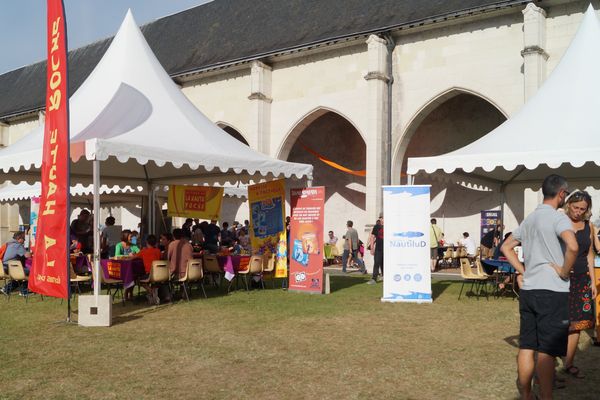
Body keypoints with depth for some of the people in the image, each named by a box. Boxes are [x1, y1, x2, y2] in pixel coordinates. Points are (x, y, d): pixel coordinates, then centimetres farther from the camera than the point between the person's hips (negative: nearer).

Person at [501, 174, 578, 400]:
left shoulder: (529, 219, 14)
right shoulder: (558, 217, -10)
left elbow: (506, 247, 22)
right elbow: (573, 246, -28)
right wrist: (564, 272, -13)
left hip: (528, 290, 7)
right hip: (553, 291, -7)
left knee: (527, 347, 11)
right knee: (547, 351, -1)